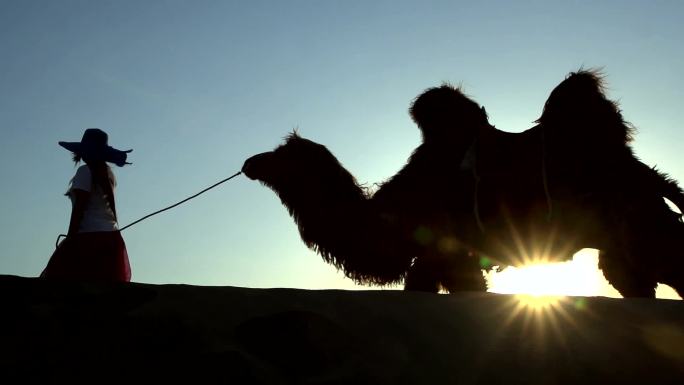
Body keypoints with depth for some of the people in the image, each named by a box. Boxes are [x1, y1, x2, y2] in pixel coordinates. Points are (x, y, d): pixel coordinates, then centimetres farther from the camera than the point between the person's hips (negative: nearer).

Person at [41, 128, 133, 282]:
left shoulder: (85, 171, -5)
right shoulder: (108, 173, 15)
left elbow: (78, 208, -11)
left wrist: (69, 238, -10)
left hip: (89, 236, -8)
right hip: (111, 237, 8)